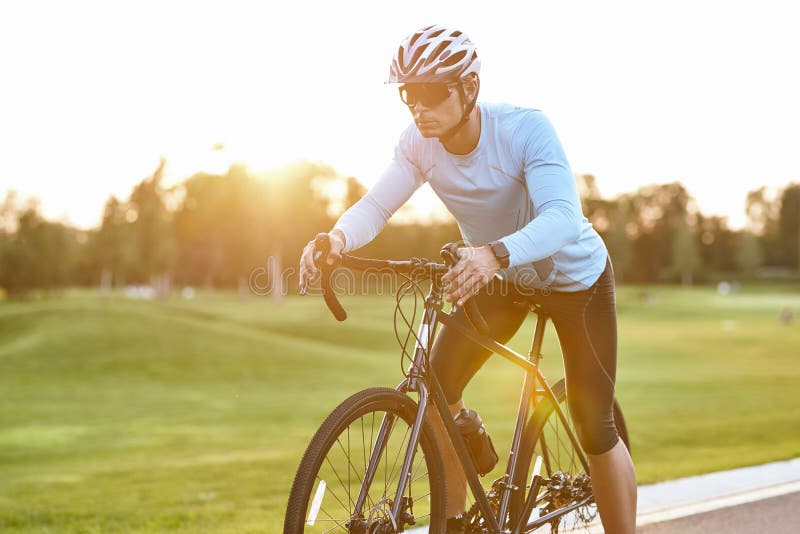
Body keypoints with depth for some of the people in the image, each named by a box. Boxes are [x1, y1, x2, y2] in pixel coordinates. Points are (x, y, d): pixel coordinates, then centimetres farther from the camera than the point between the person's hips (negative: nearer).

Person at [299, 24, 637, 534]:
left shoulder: (525, 127, -32)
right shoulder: (419, 144, -18)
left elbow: (563, 217, -43)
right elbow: (376, 204, -23)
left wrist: (495, 253, -62)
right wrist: (337, 237, -47)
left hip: (575, 277, -4)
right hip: (503, 279, 5)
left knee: (594, 425, -6)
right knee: (437, 384, -11)